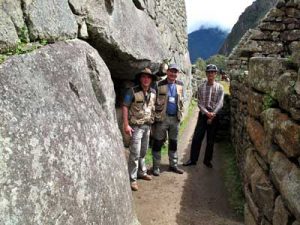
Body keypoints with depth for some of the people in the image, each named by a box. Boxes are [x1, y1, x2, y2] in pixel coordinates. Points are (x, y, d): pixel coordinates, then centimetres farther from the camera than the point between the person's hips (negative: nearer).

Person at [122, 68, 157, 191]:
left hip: (147, 126, 6)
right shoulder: (132, 91, -12)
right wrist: (126, 125, -18)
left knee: (143, 152, 18)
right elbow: (125, 107, -13)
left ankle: (142, 172, 35)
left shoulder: (153, 92, 5)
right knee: (135, 153, -6)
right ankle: (132, 179, 4)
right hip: (136, 126, -6)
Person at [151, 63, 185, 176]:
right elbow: (154, 101, -7)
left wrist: (180, 114, 11)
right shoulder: (159, 85, -8)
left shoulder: (180, 85, 6)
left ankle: (173, 165, 28)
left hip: (175, 118, 5)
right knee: (158, 142, 3)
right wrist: (156, 116, -9)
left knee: (173, 142, 15)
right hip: (162, 117, -4)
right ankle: (156, 166, 15)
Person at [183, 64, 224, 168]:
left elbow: (220, 104, -7)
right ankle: (193, 159, 12)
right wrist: (207, 113, -16)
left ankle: (207, 160, 22)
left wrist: (212, 115, -15)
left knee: (210, 140, 8)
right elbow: (199, 103, -2)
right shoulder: (201, 87, 1)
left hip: (214, 116, 0)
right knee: (196, 138, 0)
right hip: (203, 114, 1)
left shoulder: (220, 87, -2)